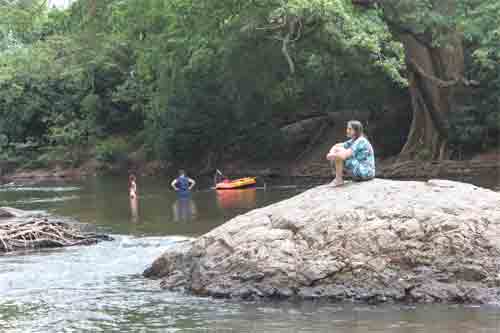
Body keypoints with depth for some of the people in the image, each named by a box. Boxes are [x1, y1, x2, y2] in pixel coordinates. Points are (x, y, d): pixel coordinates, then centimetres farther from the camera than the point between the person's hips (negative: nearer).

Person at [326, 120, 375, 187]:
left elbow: (344, 155, -27)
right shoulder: (353, 141, 12)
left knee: (340, 155, -15)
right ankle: (339, 178, 10)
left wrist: (332, 155, -12)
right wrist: (331, 153, -9)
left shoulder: (360, 141, -17)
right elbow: (336, 146, 12)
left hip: (364, 173, -10)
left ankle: (338, 179, -6)